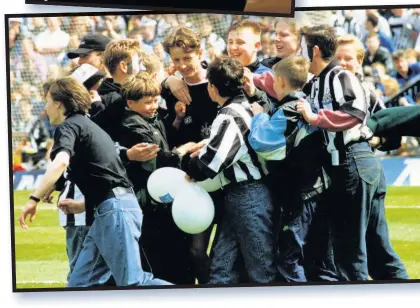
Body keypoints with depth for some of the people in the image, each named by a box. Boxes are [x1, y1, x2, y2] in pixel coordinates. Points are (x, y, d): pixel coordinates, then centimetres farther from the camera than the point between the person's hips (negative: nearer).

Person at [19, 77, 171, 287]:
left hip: (115, 210, -10)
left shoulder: (68, 126, -4)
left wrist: (34, 199, -28)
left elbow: (61, 162, -26)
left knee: (132, 283, -11)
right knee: (80, 284, 7)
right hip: (107, 213, 10)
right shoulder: (88, 126, 25)